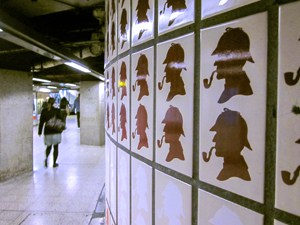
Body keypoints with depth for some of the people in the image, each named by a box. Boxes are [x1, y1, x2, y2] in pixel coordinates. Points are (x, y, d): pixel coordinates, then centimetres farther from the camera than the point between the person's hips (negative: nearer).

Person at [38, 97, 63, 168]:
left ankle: (46, 157, -8)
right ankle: (54, 163, 11)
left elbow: (41, 122, 1)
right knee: (56, 147, 10)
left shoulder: (44, 111, -1)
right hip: (56, 131, -2)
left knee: (49, 146, 18)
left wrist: (40, 132, 9)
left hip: (47, 131, 2)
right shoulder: (57, 110, -8)